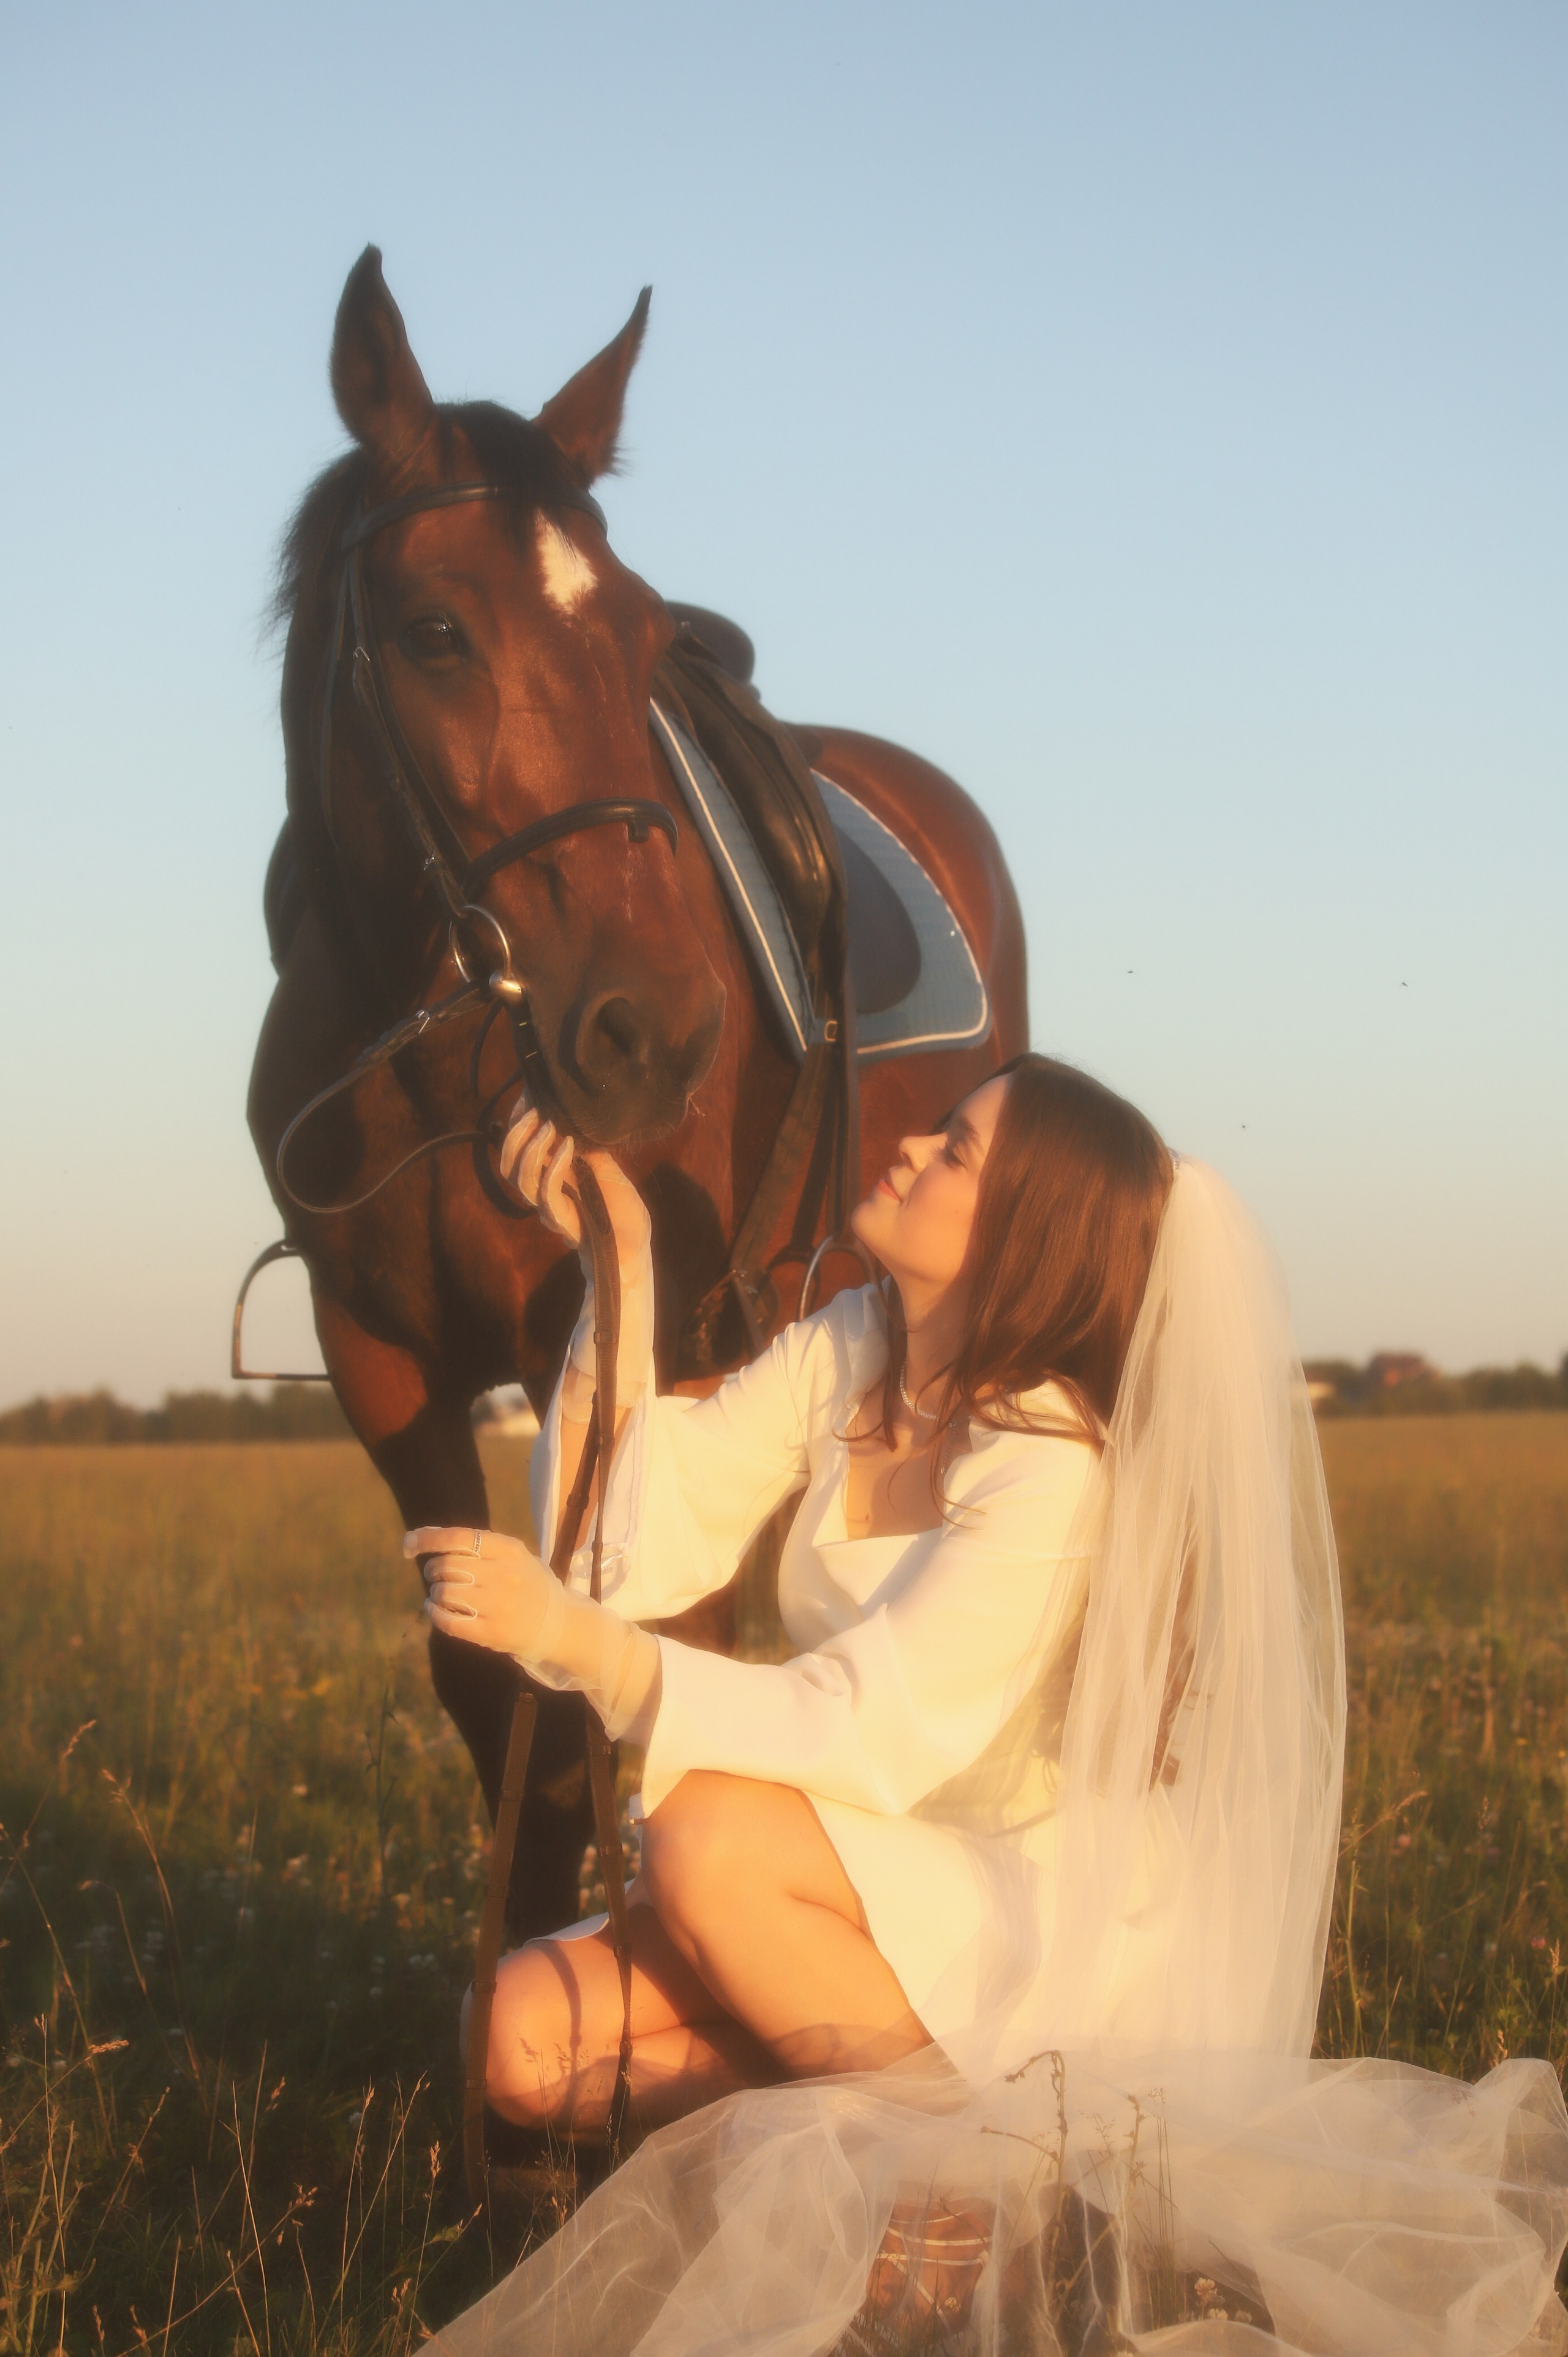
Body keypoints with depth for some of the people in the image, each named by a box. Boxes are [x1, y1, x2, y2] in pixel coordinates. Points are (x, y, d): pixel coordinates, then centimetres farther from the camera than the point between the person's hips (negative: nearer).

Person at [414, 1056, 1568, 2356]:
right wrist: (623, 1274, -16)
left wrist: (569, 1635, -34)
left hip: (1074, 1951, -6)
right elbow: (638, 1554, -8)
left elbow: (862, 1741, -26)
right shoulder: (847, 1355, -1)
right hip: (889, 1907, 6)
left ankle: (964, 2178, -13)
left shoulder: (1058, 1471, -23)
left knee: (704, 1836, -30)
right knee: (532, 2032, -13)